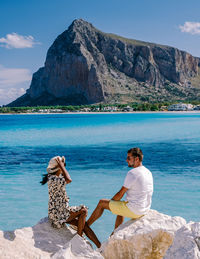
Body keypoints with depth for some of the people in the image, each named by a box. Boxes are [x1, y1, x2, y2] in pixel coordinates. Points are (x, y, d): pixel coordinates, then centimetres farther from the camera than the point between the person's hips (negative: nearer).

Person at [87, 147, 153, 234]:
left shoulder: (132, 173, -18)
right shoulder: (148, 172, 8)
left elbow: (120, 194, -14)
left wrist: (110, 201, 6)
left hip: (134, 210, -8)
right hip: (145, 209, 8)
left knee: (102, 203, 6)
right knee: (120, 205, 36)